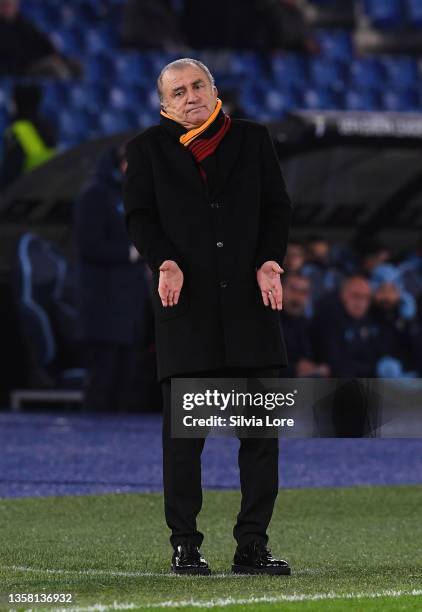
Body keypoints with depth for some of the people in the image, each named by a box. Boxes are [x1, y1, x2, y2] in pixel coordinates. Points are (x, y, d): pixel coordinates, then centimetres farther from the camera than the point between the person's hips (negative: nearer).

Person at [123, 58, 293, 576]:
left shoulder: (253, 140, 13)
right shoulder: (148, 149, 10)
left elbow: (277, 206, 11)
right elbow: (139, 215, 5)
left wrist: (270, 262, -4)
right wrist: (164, 262, -12)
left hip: (250, 300, 2)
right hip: (186, 302, -2)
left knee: (261, 428, 0)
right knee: (183, 431, -2)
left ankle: (252, 545, 6)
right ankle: (184, 544, 6)